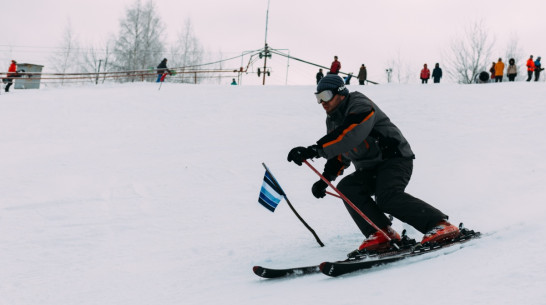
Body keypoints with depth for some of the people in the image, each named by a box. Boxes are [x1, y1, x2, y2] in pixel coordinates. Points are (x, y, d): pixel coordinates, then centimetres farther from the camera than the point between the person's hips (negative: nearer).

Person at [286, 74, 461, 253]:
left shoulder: (360, 105, -15)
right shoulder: (332, 120, 13)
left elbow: (350, 135, -35)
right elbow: (340, 153, 20)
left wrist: (316, 150, -42)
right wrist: (325, 179, 4)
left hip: (396, 159, -8)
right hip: (370, 170, 8)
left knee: (387, 197, -31)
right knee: (346, 187, -18)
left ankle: (440, 225, -26)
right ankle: (380, 233, -21)